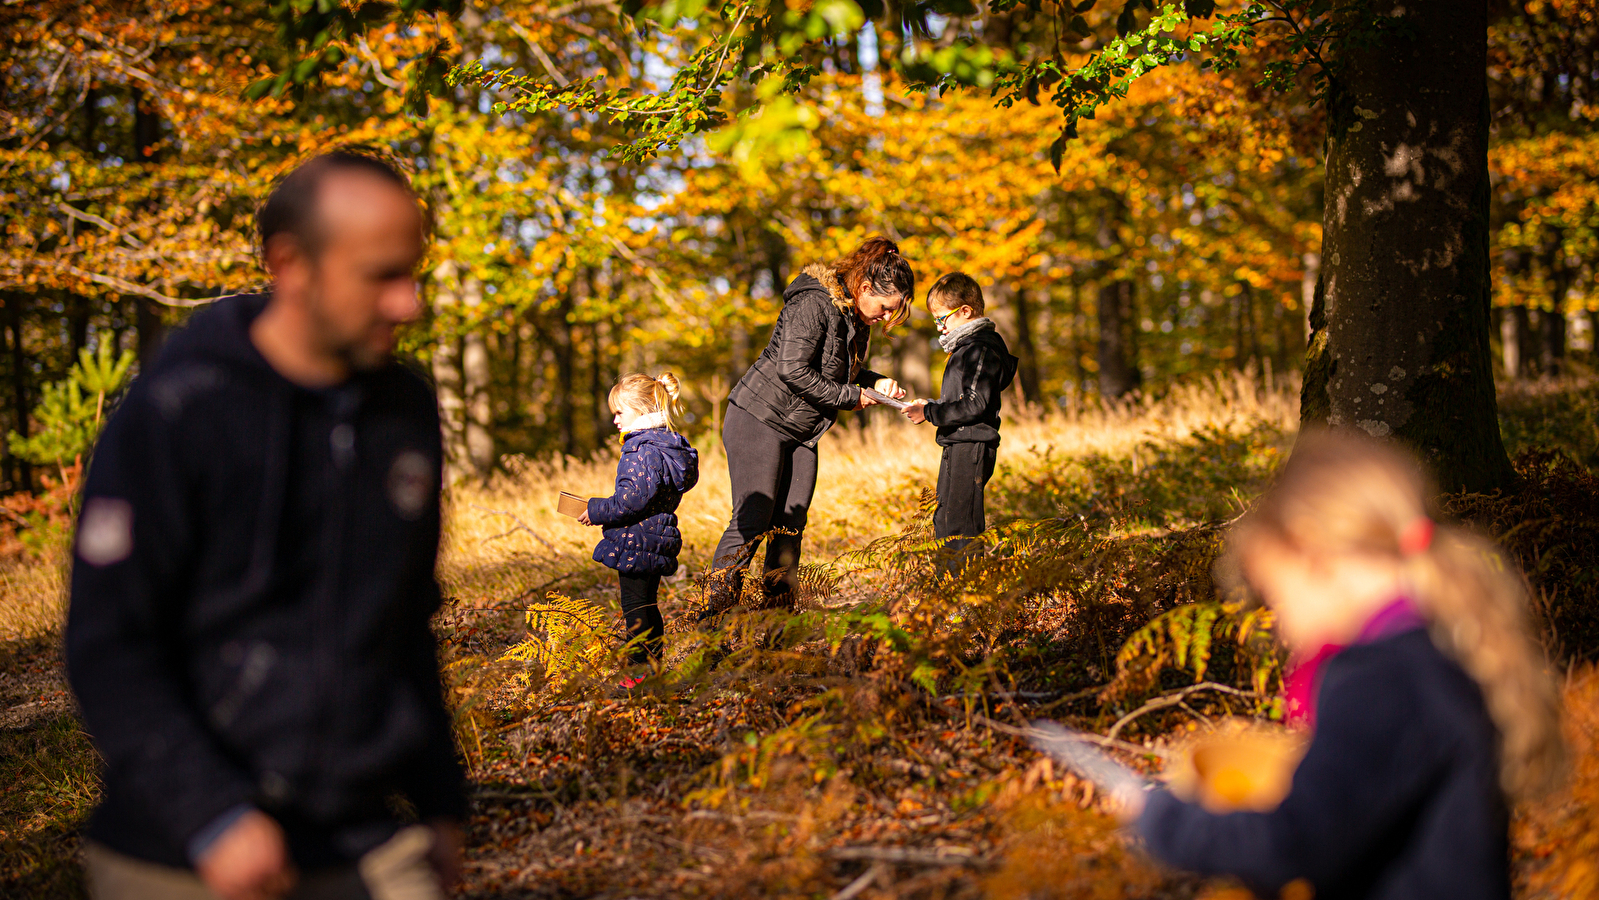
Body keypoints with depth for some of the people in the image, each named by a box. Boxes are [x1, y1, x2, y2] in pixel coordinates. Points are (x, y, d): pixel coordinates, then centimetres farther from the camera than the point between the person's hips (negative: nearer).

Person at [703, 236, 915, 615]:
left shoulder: (856, 318, 9)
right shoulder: (814, 304, -19)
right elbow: (793, 370, -25)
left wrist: (877, 383, 1)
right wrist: (850, 397, -17)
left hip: (801, 434, 9)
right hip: (759, 420, -9)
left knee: (791, 525, 4)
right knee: (753, 520, -12)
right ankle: (713, 615, -8)